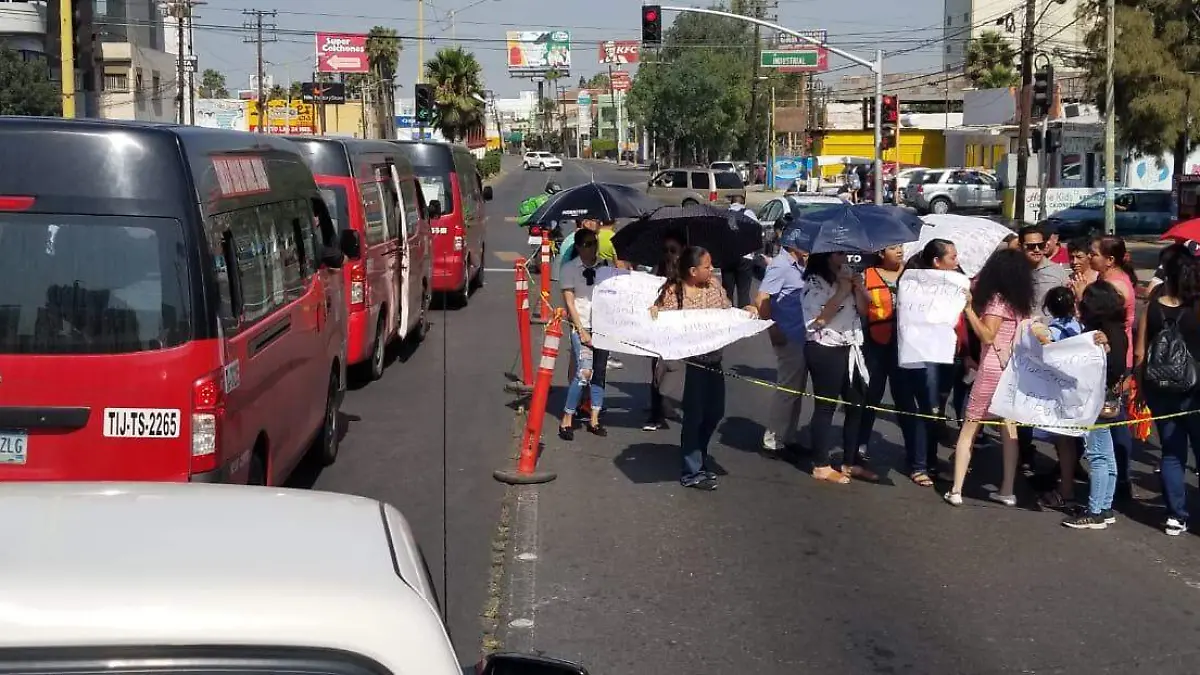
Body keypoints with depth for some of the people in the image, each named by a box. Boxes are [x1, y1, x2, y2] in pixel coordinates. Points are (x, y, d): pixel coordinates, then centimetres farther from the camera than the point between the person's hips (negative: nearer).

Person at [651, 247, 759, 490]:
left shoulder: (714, 286, 5)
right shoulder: (672, 293, -12)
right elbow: (659, 322, -9)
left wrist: (746, 311, -7)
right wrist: (652, 312, -29)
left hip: (713, 359, 7)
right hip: (689, 362, -6)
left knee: (714, 412, 15)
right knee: (694, 415, 1)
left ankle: (699, 459, 36)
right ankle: (691, 472, 14)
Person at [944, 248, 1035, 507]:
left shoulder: (997, 299, -12)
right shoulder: (1023, 302, 9)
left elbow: (987, 335, -18)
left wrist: (969, 308, -17)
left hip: (992, 370, -7)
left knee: (969, 429, 0)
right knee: (1009, 430, 9)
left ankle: (956, 490, -3)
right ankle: (1007, 490, 10)